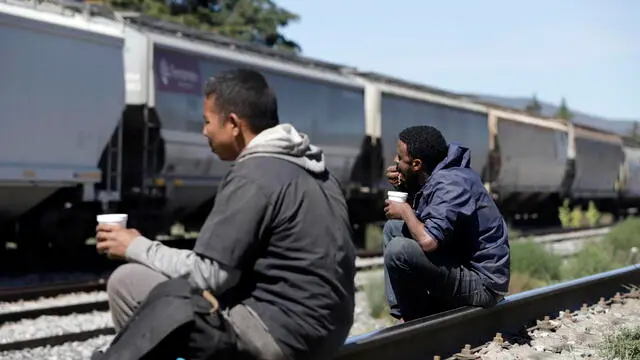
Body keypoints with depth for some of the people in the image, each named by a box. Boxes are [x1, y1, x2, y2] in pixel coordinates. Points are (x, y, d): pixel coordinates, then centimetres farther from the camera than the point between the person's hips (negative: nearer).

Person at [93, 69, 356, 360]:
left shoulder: (252, 176, -15)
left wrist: (136, 247, -1)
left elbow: (208, 274, -14)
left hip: (280, 334, -10)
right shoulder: (309, 167, 13)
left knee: (126, 281, -7)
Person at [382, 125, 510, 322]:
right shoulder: (435, 176, 5)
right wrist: (403, 188, 2)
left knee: (398, 250, -25)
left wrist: (405, 212, -14)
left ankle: (416, 320, -3)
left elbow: (428, 241, -34)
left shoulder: (451, 184, -22)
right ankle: (403, 314, 6)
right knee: (393, 228, 13)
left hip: (482, 285, -10)